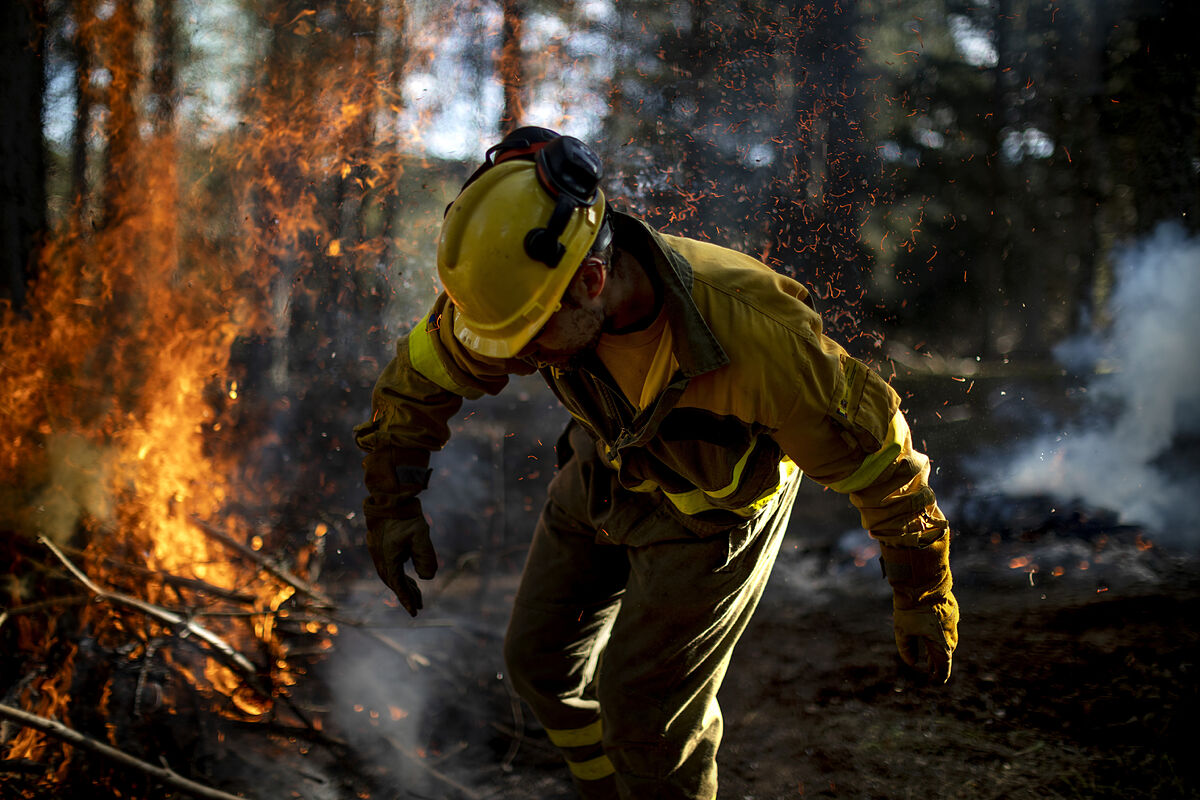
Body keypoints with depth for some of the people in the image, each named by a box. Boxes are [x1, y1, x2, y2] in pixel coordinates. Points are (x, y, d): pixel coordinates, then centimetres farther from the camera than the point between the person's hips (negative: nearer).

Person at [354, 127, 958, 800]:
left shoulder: (749, 329, -42)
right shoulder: (530, 280, -28)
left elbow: (873, 443, -27)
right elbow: (421, 374, -8)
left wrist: (924, 592, -17)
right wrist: (391, 500, -4)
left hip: (713, 507, -5)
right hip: (606, 473, 5)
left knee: (645, 703, -6)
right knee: (541, 658, 13)